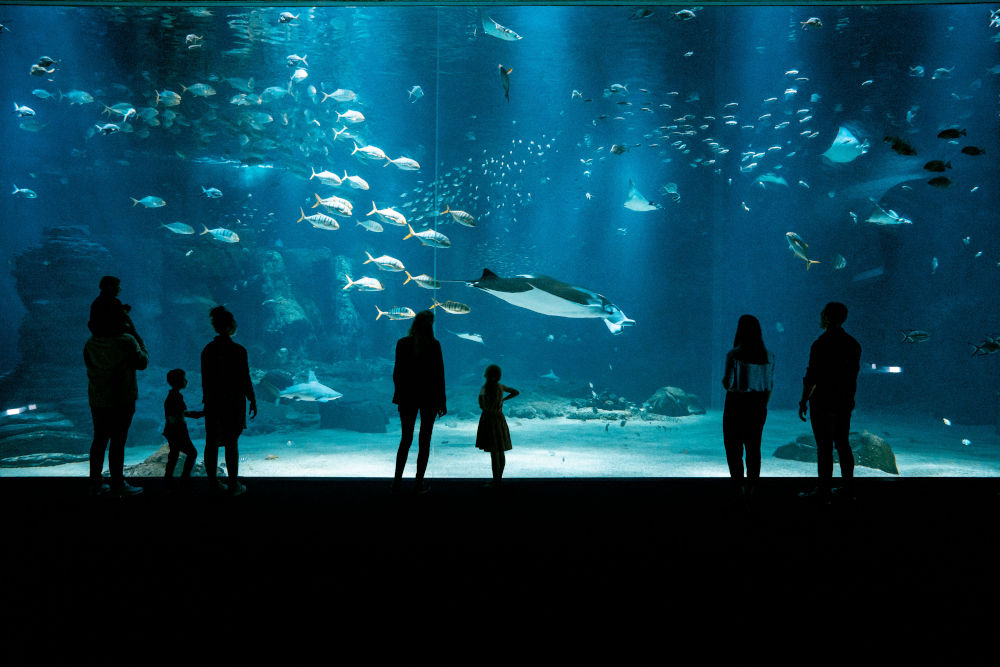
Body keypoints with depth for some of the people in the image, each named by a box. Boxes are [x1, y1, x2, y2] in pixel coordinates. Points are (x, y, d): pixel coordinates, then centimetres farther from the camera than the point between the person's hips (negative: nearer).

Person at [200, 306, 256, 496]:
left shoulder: (207, 350, 2)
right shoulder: (238, 350, -12)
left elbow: (205, 379, 8)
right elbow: (245, 379, -9)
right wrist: (252, 401, 2)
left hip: (213, 402, 5)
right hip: (233, 402, -4)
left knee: (212, 443, 11)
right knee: (231, 443, 1)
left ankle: (212, 482, 19)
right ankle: (234, 485, 6)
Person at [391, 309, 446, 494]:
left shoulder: (402, 343, -3)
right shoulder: (434, 345, -11)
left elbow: (397, 373, 0)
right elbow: (439, 374, -9)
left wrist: (400, 395, 11)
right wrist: (442, 401, -2)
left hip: (407, 396, 3)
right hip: (429, 396, -2)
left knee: (405, 439, 13)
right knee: (424, 441, 7)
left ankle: (397, 481, 9)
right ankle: (419, 483, 8)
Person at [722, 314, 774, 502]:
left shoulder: (734, 354, -15)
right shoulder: (768, 356, 1)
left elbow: (727, 383, -15)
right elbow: (770, 385, 6)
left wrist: (724, 381, 7)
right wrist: (763, 406, 16)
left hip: (736, 403, -5)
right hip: (757, 404, 5)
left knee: (733, 446, 7)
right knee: (754, 446, 13)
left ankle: (738, 485, 4)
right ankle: (751, 486, 14)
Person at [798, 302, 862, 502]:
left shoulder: (822, 344, -15)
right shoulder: (853, 344, 7)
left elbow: (812, 377, -15)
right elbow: (854, 374, 13)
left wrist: (803, 402, -8)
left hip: (823, 403, -7)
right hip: (844, 403, 7)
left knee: (824, 447, -4)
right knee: (843, 444, 15)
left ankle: (823, 491, 0)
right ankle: (848, 488, 20)